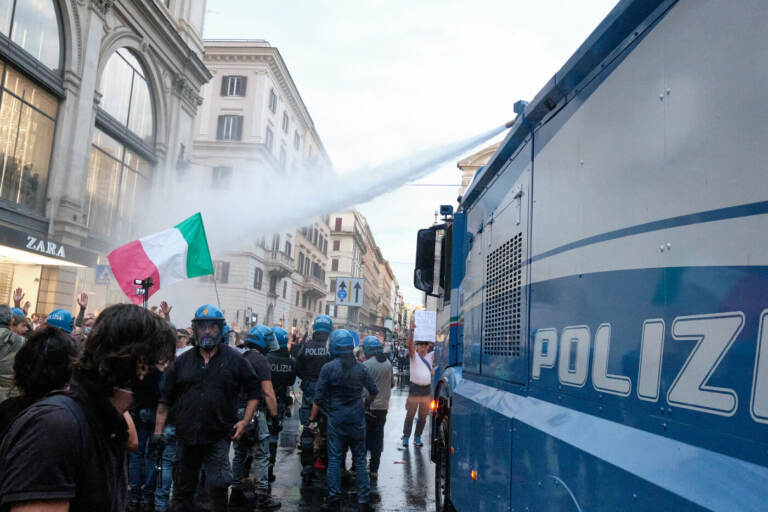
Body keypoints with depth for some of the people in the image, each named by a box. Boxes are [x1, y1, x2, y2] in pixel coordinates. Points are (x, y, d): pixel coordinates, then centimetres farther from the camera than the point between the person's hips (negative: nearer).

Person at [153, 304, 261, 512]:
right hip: (186, 438, 3)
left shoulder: (234, 360, 0)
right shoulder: (182, 361, 7)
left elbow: (254, 391, 5)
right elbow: (165, 399, 10)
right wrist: (158, 432, 5)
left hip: (218, 438, -3)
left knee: (217, 487, -8)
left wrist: (245, 421, -5)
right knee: (183, 490, 13)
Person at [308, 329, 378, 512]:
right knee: (359, 459, 9)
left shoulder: (328, 368, -8)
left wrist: (312, 418, 2)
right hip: (357, 418, 2)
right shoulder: (360, 368, 1)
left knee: (334, 458, 6)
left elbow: (319, 397, -7)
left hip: (336, 418, -2)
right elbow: (374, 391, 10)